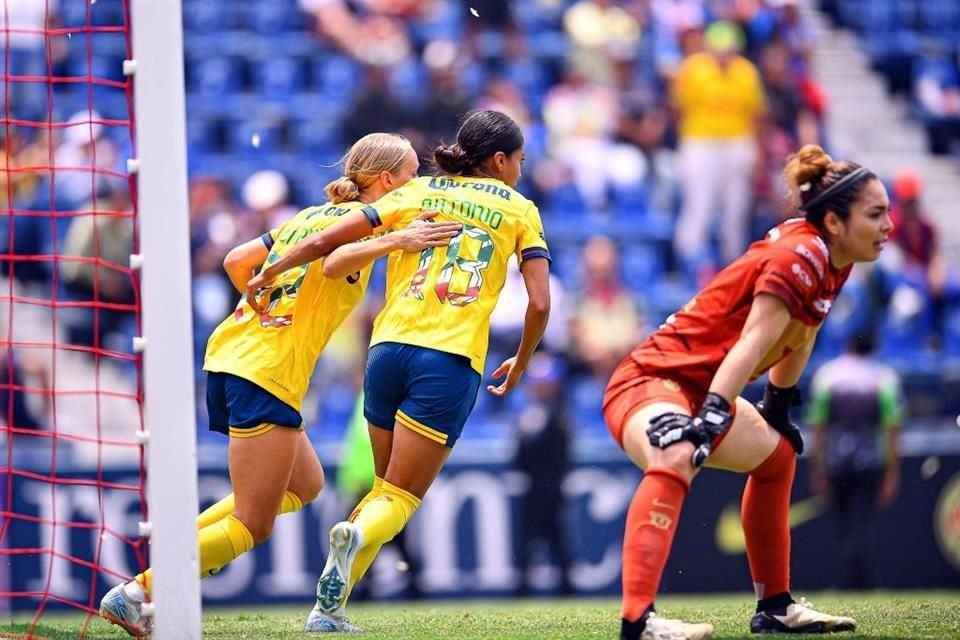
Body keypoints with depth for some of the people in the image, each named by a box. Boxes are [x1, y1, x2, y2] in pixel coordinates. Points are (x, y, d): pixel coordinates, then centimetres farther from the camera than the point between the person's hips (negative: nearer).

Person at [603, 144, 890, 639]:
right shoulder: (800, 255, -22)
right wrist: (709, 422, -40)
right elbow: (753, 343, -33)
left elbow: (800, 334, 23)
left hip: (700, 389, 11)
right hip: (653, 381, -11)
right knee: (676, 457, -40)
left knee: (777, 454, 30)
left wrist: (779, 404, 30)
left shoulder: (831, 260, 5)